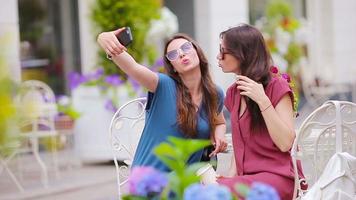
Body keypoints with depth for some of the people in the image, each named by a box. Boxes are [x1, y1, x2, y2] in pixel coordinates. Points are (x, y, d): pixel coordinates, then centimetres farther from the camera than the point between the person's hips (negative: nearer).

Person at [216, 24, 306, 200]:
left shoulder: (277, 86, -5)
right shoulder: (233, 93, 16)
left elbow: (285, 144, -13)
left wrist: (262, 101, -18)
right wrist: (232, 174, 2)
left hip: (278, 177, -6)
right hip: (246, 177, 6)